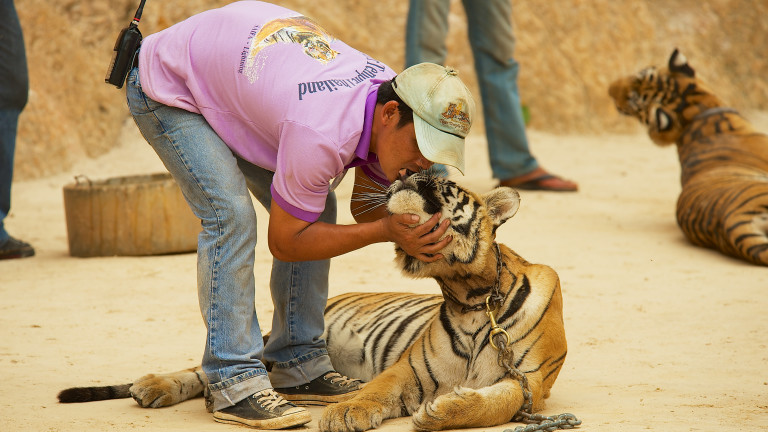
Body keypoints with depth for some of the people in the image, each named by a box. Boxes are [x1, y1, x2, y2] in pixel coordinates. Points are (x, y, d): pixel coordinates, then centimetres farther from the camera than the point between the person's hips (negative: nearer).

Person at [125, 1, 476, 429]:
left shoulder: (393, 93, -15)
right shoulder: (323, 133, -40)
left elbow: (365, 205, -1)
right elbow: (285, 241, -25)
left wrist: (410, 230, -23)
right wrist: (386, 229, -33)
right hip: (169, 86, -8)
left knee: (315, 210, -2)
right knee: (231, 215, -24)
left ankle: (297, 365, 6)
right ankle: (234, 381, -18)